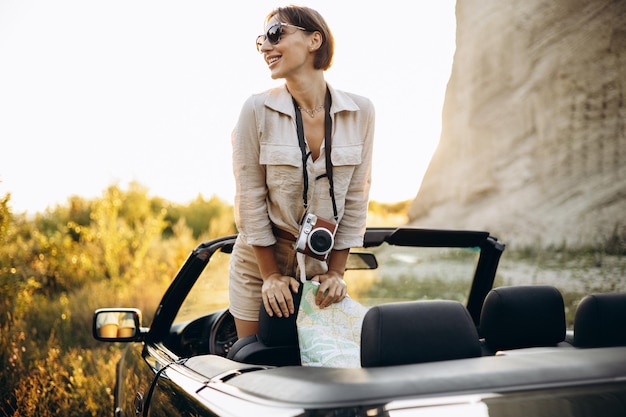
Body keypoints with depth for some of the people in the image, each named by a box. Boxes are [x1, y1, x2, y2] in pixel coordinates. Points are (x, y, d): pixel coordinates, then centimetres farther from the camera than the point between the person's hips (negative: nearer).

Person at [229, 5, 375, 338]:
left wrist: (336, 272, -4)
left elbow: (356, 197, -3)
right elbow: (250, 198, -10)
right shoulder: (257, 110, -12)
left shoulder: (360, 112, -8)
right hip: (261, 262, -1)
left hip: (321, 264, 1)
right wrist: (270, 275, -10)